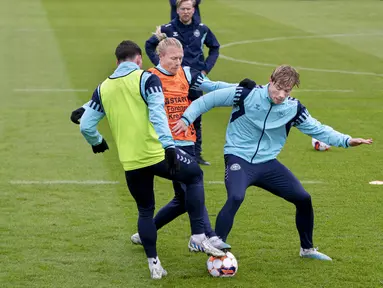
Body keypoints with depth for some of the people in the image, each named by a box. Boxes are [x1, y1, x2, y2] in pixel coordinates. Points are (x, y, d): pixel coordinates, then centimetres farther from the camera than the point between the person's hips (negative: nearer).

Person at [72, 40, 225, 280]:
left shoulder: (103, 89, 9)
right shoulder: (147, 79, -3)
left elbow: (86, 126, 10)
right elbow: (157, 114, -17)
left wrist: (97, 142, 31)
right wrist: (168, 145, -22)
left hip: (131, 163, 3)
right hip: (157, 155, -3)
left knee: (145, 211, 22)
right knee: (195, 175, 22)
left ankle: (154, 264, 19)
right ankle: (198, 237, 14)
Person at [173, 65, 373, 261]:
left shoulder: (294, 109, -3)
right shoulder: (246, 94, -14)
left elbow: (318, 129, 4)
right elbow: (209, 100, -6)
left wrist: (347, 141, -8)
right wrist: (187, 118, -15)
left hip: (267, 163, 5)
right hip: (238, 158, -5)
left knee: (303, 199, 6)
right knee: (235, 198, -32)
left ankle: (307, 248, 29)